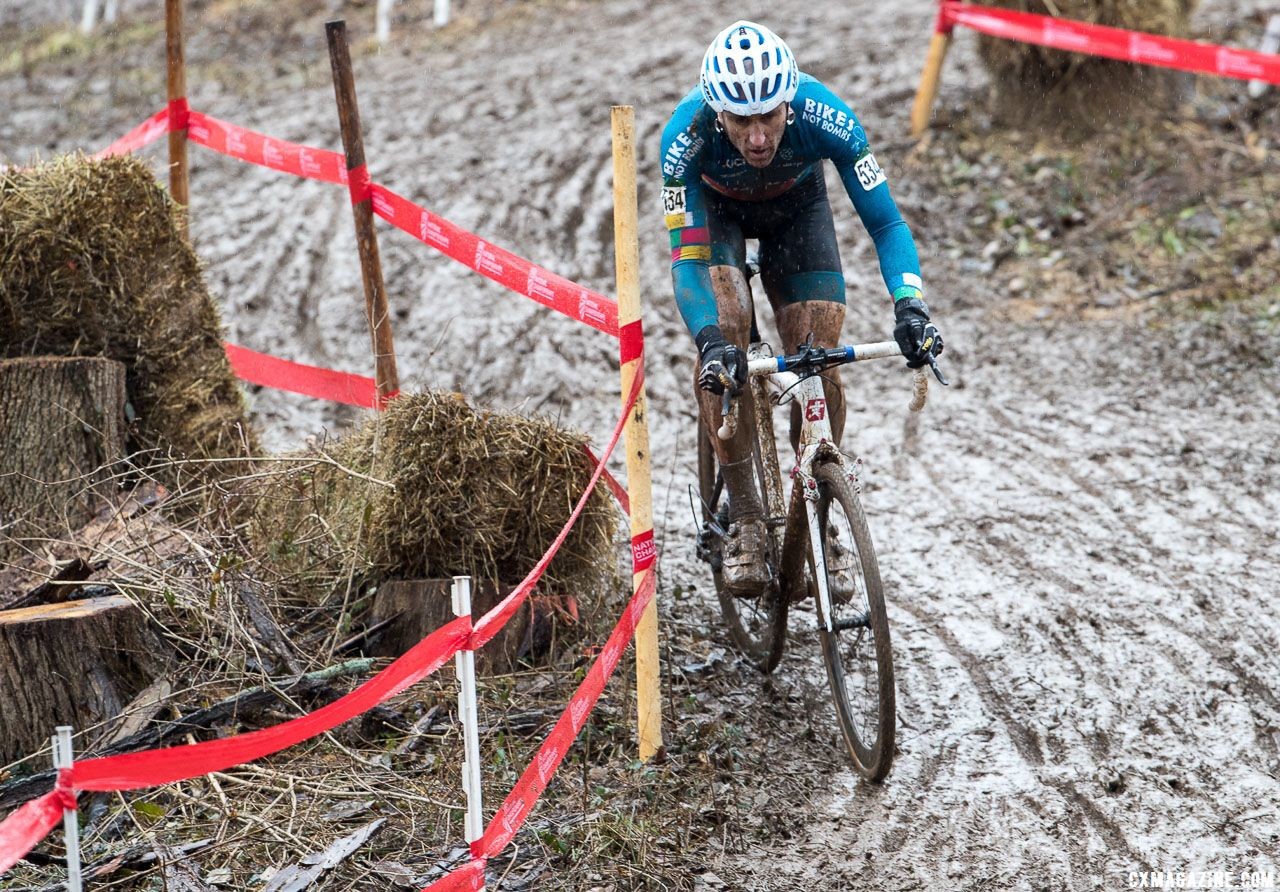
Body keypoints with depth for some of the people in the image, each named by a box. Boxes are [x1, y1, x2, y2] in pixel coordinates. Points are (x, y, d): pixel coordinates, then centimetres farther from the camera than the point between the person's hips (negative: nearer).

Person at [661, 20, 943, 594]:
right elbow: (687, 259, -35)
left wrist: (910, 307, -49)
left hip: (796, 208, 1)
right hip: (715, 208, -1)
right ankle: (744, 516, -17)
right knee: (724, 333, -27)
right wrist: (710, 343, -52)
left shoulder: (826, 118, -37)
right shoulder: (687, 133, -38)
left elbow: (885, 222, -32)